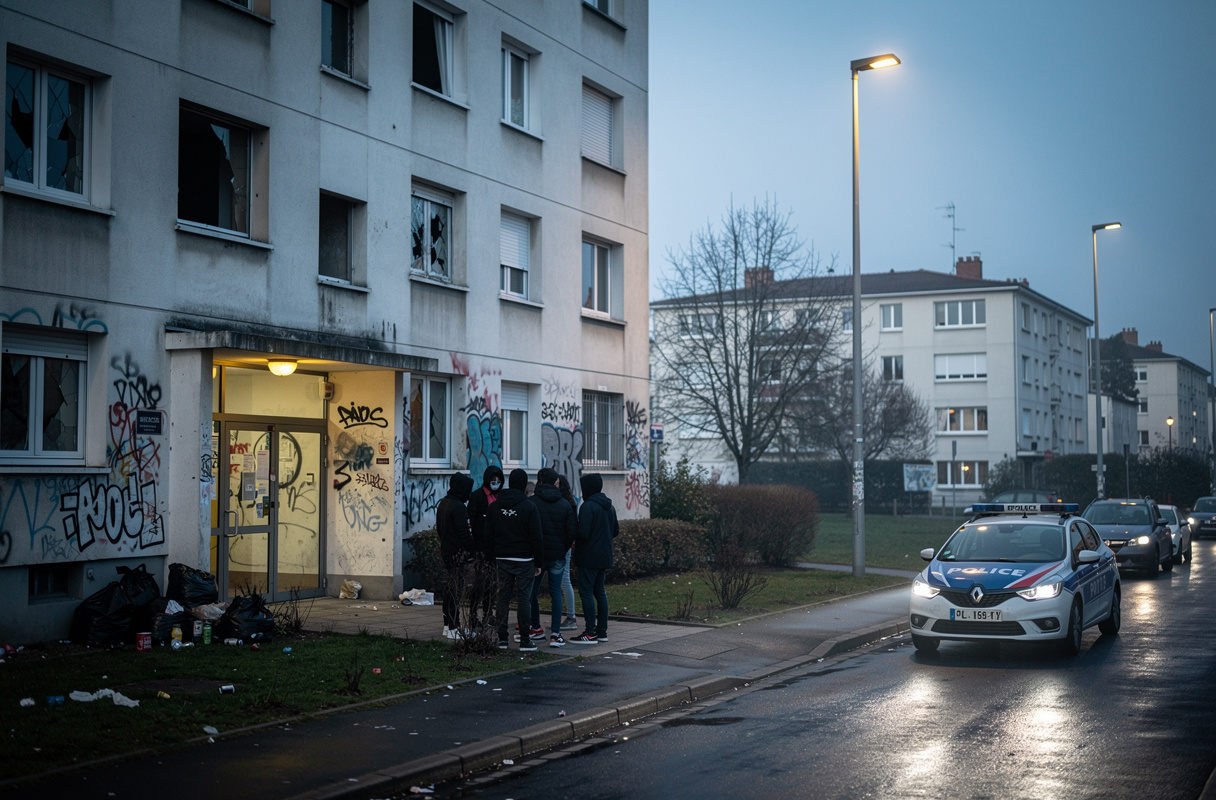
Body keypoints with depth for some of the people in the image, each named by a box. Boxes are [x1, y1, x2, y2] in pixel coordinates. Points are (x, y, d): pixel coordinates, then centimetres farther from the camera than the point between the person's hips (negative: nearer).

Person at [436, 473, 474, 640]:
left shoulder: (443, 503, 13)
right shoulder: (458, 507, -18)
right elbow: (464, 532, -19)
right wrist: (471, 552, -13)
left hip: (445, 550, 10)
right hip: (457, 553, -10)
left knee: (450, 588, 16)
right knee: (456, 589, -7)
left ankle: (448, 626, 21)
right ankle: (453, 629, -6)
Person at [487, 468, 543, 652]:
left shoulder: (494, 506, 5)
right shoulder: (528, 507, -9)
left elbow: (488, 535, 8)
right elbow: (536, 537, -8)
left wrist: (494, 556, 15)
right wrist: (538, 562, -1)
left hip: (502, 559, 4)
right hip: (524, 560, -4)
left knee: (503, 597, 9)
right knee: (524, 598, -2)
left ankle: (502, 638, 11)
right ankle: (525, 640, -3)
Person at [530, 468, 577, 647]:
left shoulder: (531, 503, -7)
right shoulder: (564, 504, 0)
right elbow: (572, 531, -3)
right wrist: (563, 549, 10)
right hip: (557, 555, 2)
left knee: (533, 591, 15)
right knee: (556, 592, 5)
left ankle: (536, 628, 25)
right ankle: (555, 634, -3)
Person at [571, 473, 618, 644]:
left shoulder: (588, 506, -16)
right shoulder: (609, 506, 12)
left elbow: (583, 533, -21)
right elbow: (615, 531, 20)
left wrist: (574, 540, -3)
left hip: (589, 557, -9)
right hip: (604, 557, 9)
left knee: (586, 592, -6)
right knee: (599, 592, 13)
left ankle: (590, 633, -8)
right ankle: (602, 631, 15)